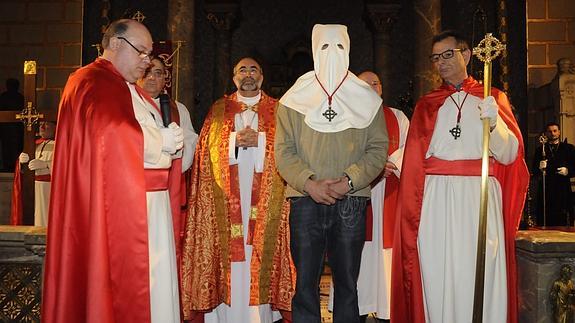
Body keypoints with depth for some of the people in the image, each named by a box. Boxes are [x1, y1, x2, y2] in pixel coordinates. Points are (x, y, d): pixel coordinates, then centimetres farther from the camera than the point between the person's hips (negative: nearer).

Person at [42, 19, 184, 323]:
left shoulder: (133, 90, 22)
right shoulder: (92, 82, -8)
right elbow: (114, 135, -24)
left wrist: (169, 141, 2)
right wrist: (163, 140, -11)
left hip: (149, 203, 9)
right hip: (119, 206, -9)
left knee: (155, 282, 11)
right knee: (125, 281, -4)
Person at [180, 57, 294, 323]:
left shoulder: (277, 110, 12)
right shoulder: (219, 109, 15)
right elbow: (208, 147, 5)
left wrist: (260, 140, -12)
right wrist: (235, 140, -10)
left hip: (264, 198, 0)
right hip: (227, 198, 1)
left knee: (260, 251, -3)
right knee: (228, 252, -3)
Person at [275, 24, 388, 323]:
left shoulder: (366, 99, 9)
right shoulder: (293, 99, 8)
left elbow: (378, 148, 3)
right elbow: (283, 150, 2)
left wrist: (349, 180, -12)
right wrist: (309, 182, -13)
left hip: (351, 201, 1)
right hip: (305, 200, 0)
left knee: (347, 282, 8)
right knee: (305, 283, 3)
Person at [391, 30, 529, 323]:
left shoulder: (493, 99, 12)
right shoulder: (427, 104, 14)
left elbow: (509, 155, 3)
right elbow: (414, 162, 9)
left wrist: (493, 122, -15)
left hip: (480, 199, -1)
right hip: (436, 202, 1)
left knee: (481, 277, -1)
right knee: (438, 276, 1)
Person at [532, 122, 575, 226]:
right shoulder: (540, 150, 14)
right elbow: (534, 171, 8)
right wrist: (540, 168, -13)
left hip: (563, 191, 0)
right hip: (546, 191, 0)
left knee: (564, 223, -5)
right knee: (546, 222, -3)